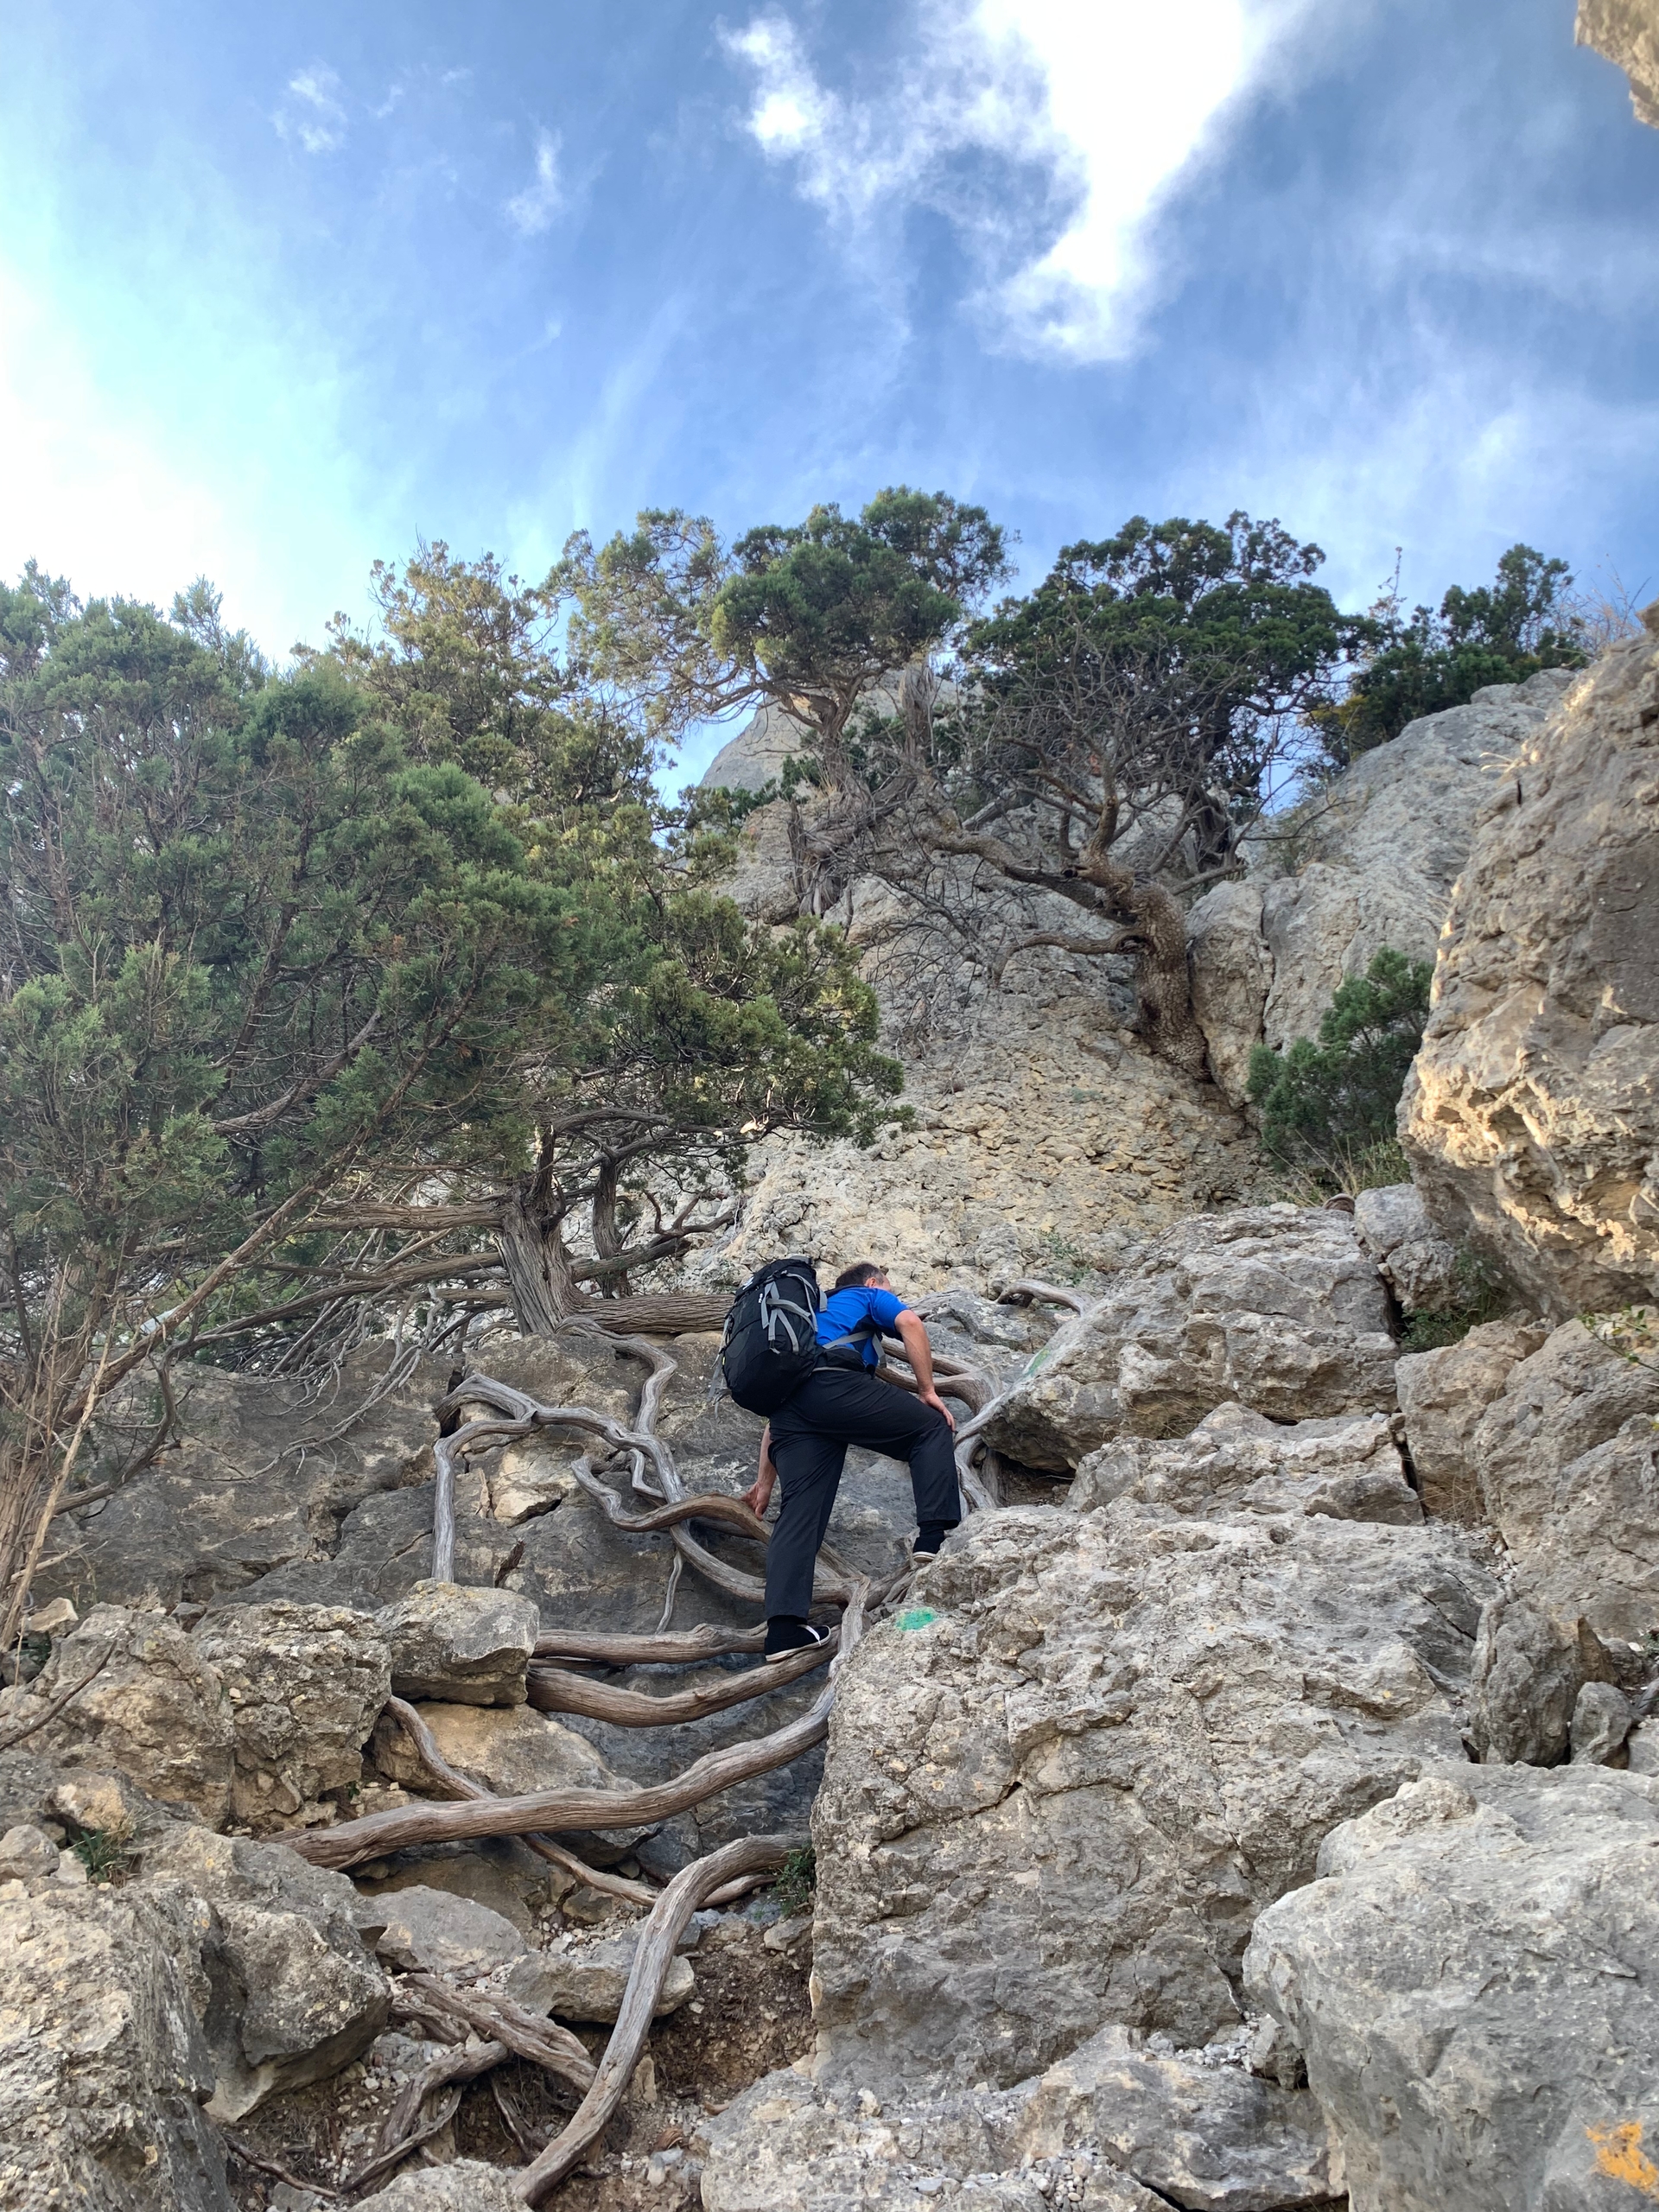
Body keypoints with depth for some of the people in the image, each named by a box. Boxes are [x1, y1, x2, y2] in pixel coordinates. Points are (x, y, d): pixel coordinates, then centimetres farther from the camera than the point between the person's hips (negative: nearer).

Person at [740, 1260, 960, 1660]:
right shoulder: (869, 1296, 27)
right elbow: (911, 1324, 1)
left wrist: (765, 1482, 39)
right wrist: (928, 1391, 7)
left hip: (788, 1402, 6)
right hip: (835, 1384, -6)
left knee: (800, 1511, 2)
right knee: (931, 1427, 9)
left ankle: (784, 1628, -9)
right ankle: (934, 1535, -6)